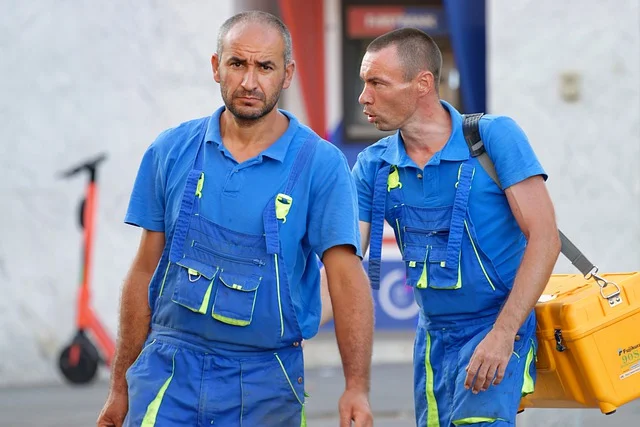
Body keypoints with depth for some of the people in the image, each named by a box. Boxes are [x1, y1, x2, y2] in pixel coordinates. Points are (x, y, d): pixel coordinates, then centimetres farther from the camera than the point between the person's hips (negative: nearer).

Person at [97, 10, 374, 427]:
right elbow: (145, 272, 8)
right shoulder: (171, 151, 3)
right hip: (168, 372, 1)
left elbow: (347, 277, -10)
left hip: (265, 380, -1)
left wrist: (357, 388, -22)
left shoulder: (321, 165, -4)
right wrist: (121, 386, 9)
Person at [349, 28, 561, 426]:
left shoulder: (495, 137, -13)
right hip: (433, 335, 6)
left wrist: (502, 334, -23)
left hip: (498, 330, -6)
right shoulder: (373, 166, 0)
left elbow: (544, 239, -16)